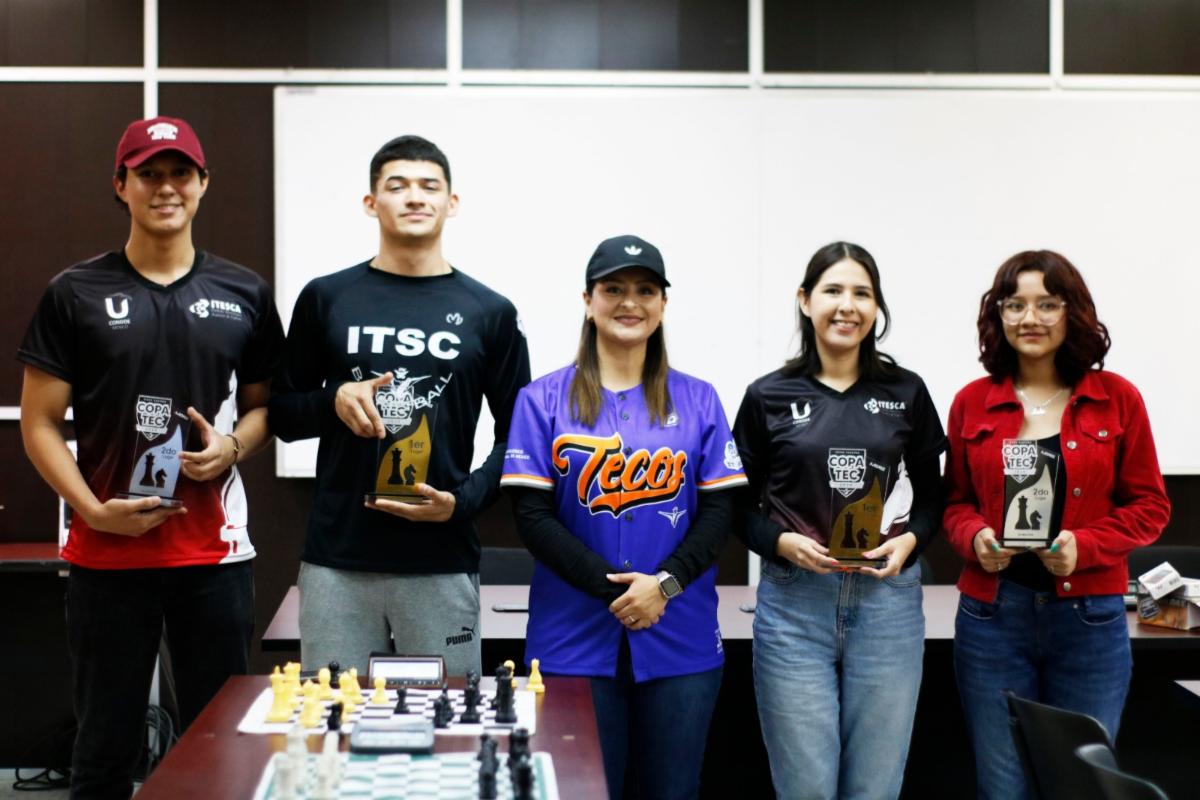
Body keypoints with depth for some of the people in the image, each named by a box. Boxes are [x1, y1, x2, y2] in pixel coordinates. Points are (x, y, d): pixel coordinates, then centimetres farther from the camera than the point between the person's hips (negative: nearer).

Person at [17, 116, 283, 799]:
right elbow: (39, 424, 1)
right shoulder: (76, 294, 2)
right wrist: (94, 510, -12)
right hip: (108, 557, -1)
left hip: (215, 556, 1)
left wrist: (232, 446, -8)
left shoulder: (245, 294, 7)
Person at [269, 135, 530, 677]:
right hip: (336, 559, 1)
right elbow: (281, 414, 11)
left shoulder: (489, 312, 5)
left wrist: (464, 501, -8)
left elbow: (517, 434, 8)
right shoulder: (325, 298, 6)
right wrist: (335, 400, -9)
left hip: (441, 564, 0)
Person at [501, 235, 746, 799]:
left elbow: (719, 510, 2)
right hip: (576, 640, -1)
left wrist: (665, 583, -13)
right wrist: (612, 587, -14)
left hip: (681, 641, 2)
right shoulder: (544, 399, 2)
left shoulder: (698, 399, 7)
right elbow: (532, 515, -4)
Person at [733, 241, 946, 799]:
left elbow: (931, 496, 13)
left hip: (888, 600, 2)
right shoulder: (768, 396, 1)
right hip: (795, 602, -1)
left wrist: (910, 540, -7)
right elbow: (739, 506, 5)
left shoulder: (906, 393, 6)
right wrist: (781, 541, -13)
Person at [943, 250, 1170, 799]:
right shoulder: (972, 402, 4)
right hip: (993, 615, 1)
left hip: (1089, 618, -1)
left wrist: (1084, 546, -14)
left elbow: (1149, 505, 3)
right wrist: (975, 538, -11)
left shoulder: (1117, 398, 1)